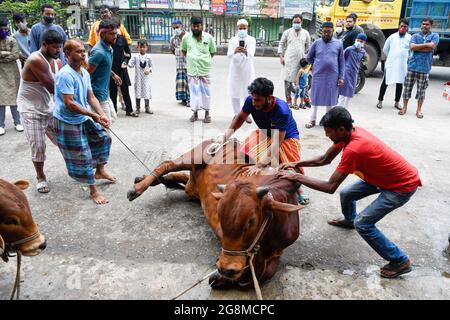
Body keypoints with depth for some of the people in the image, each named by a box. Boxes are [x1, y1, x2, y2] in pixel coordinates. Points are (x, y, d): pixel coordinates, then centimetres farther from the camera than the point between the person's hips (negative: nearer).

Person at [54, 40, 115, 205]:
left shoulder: (85, 73, 3)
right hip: (68, 123, -9)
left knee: (103, 138, 18)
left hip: (84, 118, 9)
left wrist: (102, 114, -11)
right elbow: (69, 104, -27)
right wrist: (93, 115, -24)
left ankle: (99, 171, 39)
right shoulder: (65, 75, -24)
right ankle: (93, 190, 14)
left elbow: (91, 97, 4)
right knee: (82, 156, -1)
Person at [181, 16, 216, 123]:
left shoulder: (209, 37, -2)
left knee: (206, 92, 5)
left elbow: (212, 52, 10)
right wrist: (190, 60, 8)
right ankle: (195, 113, 19)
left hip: (205, 70, -1)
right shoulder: (186, 37, 1)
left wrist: (206, 60, 5)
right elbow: (183, 50, 16)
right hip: (192, 70, 1)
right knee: (194, 92, 6)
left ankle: (207, 113, 18)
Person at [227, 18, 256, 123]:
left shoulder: (251, 40, 1)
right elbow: (229, 55, -10)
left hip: (247, 69, 0)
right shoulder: (232, 40, 2)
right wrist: (235, 51, -34)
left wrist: (245, 52, -40)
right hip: (235, 69, 0)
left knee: (248, 93, 3)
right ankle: (237, 114, 17)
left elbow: (251, 54, -16)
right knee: (235, 93, 4)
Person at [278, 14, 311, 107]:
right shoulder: (287, 32, 6)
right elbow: (281, 44, 8)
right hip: (288, 60, -1)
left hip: (301, 60, 1)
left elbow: (308, 47, 15)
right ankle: (288, 100, 7)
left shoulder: (306, 33, 10)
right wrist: (281, 57, -2)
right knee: (288, 80, -2)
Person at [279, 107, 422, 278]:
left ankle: (400, 261, 5)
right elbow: (325, 159, 3)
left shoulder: (353, 149, -35)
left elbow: (330, 187, -32)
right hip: (383, 175, 9)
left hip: (403, 185, -9)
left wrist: (297, 177, -27)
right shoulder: (348, 133, -9)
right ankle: (349, 220, 48)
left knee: (362, 224, -12)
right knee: (346, 194, 16)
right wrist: (297, 164, -7)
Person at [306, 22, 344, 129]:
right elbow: (309, 58, 13)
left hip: (332, 76, 1)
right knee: (315, 98, 5)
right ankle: (312, 120, 14)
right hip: (318, 76, 0)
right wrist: (317, 65, 6)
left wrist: (341, 77, 0)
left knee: (330, 99, 8)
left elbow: (341, 61, 5)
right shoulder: (317, 43, 2)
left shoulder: (338, 44, 4)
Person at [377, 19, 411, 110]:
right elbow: (385, 49, 13)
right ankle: (380, 101, 14)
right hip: (390, 64, 0)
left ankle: (397, 103, 17)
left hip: (403, 65, 0)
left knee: (400, 84, 7)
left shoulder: (410, 38, 1)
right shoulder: (392, 36, 4)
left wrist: (406, 59, 4)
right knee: (385, 82, 4)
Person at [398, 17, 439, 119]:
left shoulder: (435, 36, 7)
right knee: (407, 87, 3)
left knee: (421, 90, 4)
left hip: (425, 67, -1)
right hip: (412, 66, 1)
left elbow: (432, 47, -11)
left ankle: (419, 110, 14)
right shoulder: (415, 36, 9)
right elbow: (412, 47, -9)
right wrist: (426, 44, -10)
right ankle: (404, 107, 15)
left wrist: (417, 47, -8)